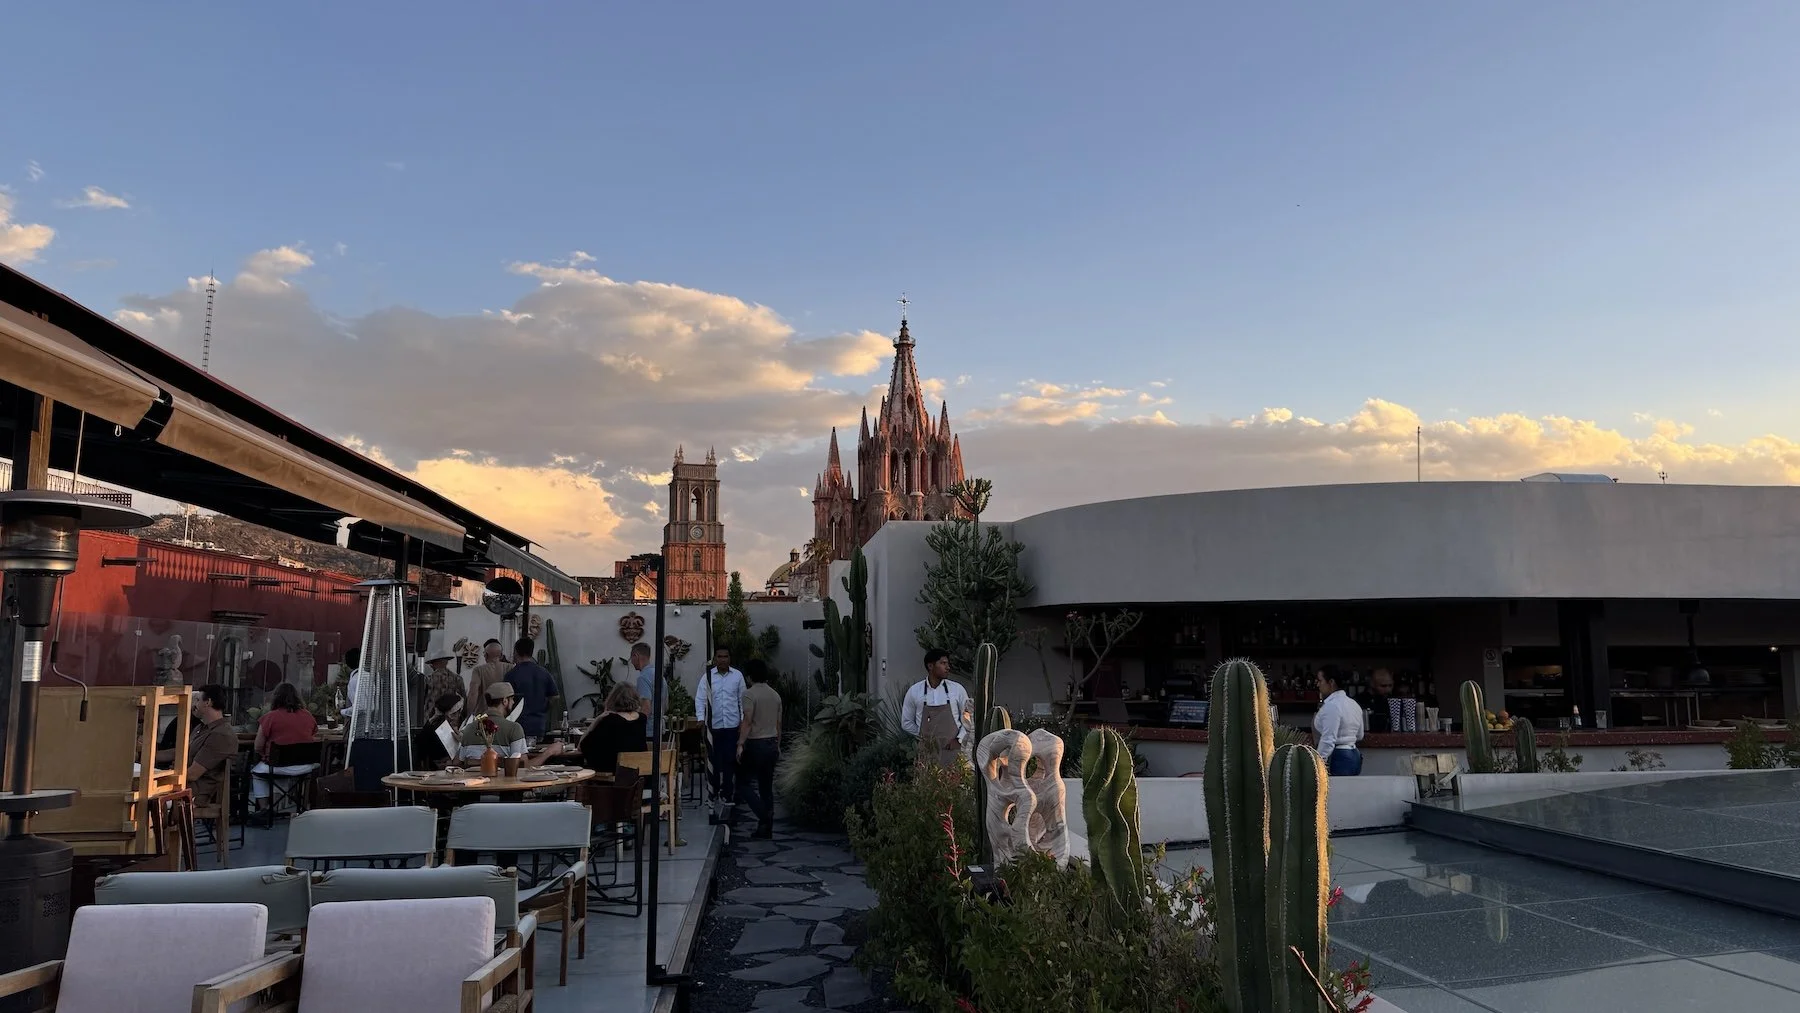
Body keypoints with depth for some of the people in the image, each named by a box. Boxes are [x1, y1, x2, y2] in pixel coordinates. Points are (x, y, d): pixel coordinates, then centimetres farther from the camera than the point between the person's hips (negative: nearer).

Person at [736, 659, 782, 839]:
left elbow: (747, 721, -19)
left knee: (747, 783, 3)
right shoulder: (775, 695, 10)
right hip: (772, 744, 7)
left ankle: (765, 817, -13)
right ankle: (767, 828, 11)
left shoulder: (750, 694, -11)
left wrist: (740, 745, -20)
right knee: (767, 787, 10)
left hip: (755, 744, -7)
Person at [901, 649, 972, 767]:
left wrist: (959, 739, 2)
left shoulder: (957, 689, 3)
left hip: (951, 750, 0)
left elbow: (969, 717, 11)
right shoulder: (914, 691, 2)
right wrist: (924, 736, 5)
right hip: (926, 751, 0)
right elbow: (906, 722, 11)